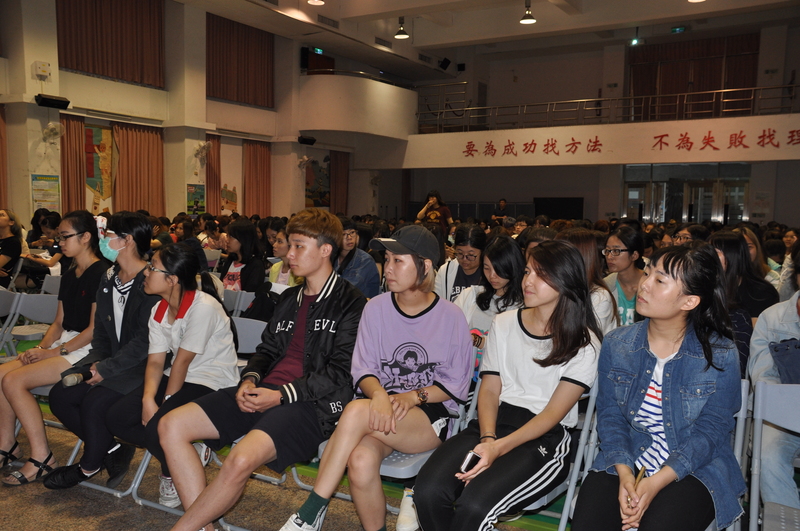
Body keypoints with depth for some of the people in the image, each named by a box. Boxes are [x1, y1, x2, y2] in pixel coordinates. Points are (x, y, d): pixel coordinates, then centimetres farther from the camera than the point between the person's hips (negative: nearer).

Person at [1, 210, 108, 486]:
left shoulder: (102, 273, -13)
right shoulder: (69, 277, 15)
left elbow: (95, 329, -17)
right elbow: (59, 322, 17)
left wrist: (56, 352, -14)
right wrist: (40, 348, 0)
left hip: (87, 350, -9)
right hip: (65, 344, 9)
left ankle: (41, 457, -11)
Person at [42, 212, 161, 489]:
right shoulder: (109, 279, 10)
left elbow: (145, 342, -21)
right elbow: (102, 331, 15)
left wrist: (106, 369, -18)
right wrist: (95, 363, -2)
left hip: (144, 366, -9)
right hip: (113, 361, 9)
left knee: (95, 402, -23)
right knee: (60, 395, -4)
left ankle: (89, 466, 6)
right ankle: (111, 449, 8)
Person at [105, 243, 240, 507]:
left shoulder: (204, 307, -22)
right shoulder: (158, 311, 4)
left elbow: (182, 361, -18)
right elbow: (156, 362, 0)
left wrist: (165, 403, -12)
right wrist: (148, 398, -16)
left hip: (213, 383, -8)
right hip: (178, 377, 8)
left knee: (159, 426, -28)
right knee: (117, 418, -7)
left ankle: (174, 475, 6)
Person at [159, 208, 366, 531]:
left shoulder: (350, 304, -4)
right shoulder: (290, 298, 22)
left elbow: (341, 372, -11)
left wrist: (281, 395, -15)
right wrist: (250, 380, 2)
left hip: (311, 404, -8)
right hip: (263, 393, 8)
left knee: (240, 460, -33)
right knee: (172, 426, -7)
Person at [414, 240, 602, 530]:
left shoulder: (584, 343, -2)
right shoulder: (503, 324, 11)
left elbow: (554, 413, -8)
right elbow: (489, 389, 8)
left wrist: (499, 448, -21)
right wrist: (487, 439, -12)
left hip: (545, 438, -3)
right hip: (494, 422, 4)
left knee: (474, 506, -31)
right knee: (429, 491, -24)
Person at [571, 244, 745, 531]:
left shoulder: (720, 355, -8)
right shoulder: (615, 344, 0)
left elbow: (710, 432, -9)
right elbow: (609, 414, 0)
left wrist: (657, 482, -21)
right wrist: (624, 473, -16)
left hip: (694, 468, -2)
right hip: (624, 463, 2)